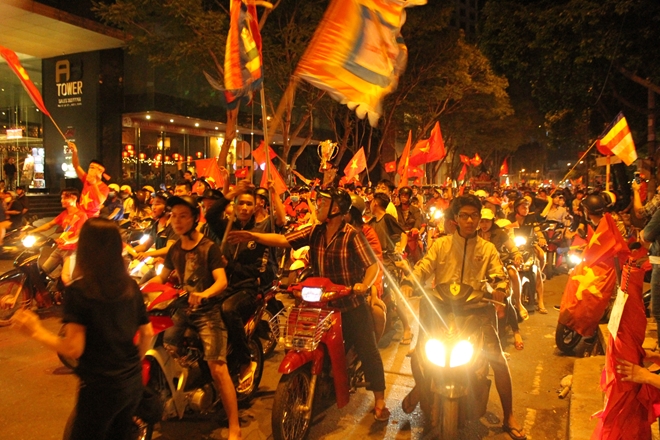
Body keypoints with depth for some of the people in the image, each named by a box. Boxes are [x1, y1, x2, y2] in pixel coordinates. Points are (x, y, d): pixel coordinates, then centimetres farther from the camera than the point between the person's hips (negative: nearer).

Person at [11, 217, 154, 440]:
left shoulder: (78, 291, -16)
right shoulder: (131, 286, 0)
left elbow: (74, 349, -18)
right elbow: (147, 333, 7)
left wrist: (37, 332, -6)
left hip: (100, 387, -5)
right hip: (133, 383, 5)